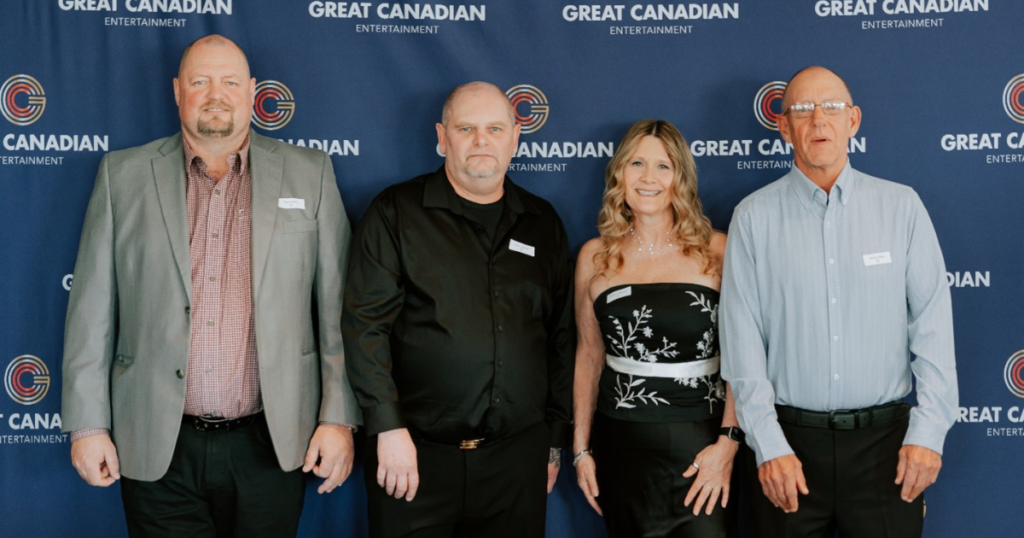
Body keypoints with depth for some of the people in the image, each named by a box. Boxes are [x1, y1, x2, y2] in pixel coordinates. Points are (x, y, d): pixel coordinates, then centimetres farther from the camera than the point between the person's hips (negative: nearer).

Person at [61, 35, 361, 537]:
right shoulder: (123, 174, 5)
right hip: (157, 446, 0)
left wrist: (339, 418, -2)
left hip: (271, 443, 0)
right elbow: (92, 308, 5)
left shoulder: (309, 173, 4)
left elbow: (336, 304, 2)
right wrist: (87, 423, 3)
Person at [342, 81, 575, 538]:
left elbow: (560, 340, 13)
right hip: (415, 451, -3)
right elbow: (365, 324, -6)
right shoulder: (396, 213, 0)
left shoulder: (542, 223, 11)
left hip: (518, 454, 3)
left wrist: (555, 439, 12)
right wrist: (389, 426, -13)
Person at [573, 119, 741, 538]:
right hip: (621, 442, 2)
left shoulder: (717, 251, -3)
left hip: (700, 442, -2)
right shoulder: (595, 257, 5)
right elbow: (589, 355, 10)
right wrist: (581, 448, 8)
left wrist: (728, 442, -13)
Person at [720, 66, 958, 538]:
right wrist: (769, 446, -8)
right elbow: (742, 341, -3)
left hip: (884, 440, 1)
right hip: (788, 442, 0)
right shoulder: (754, 217, -1)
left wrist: (929, 432, -6)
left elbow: (933, 326, 0)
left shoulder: (902, 206, 2)